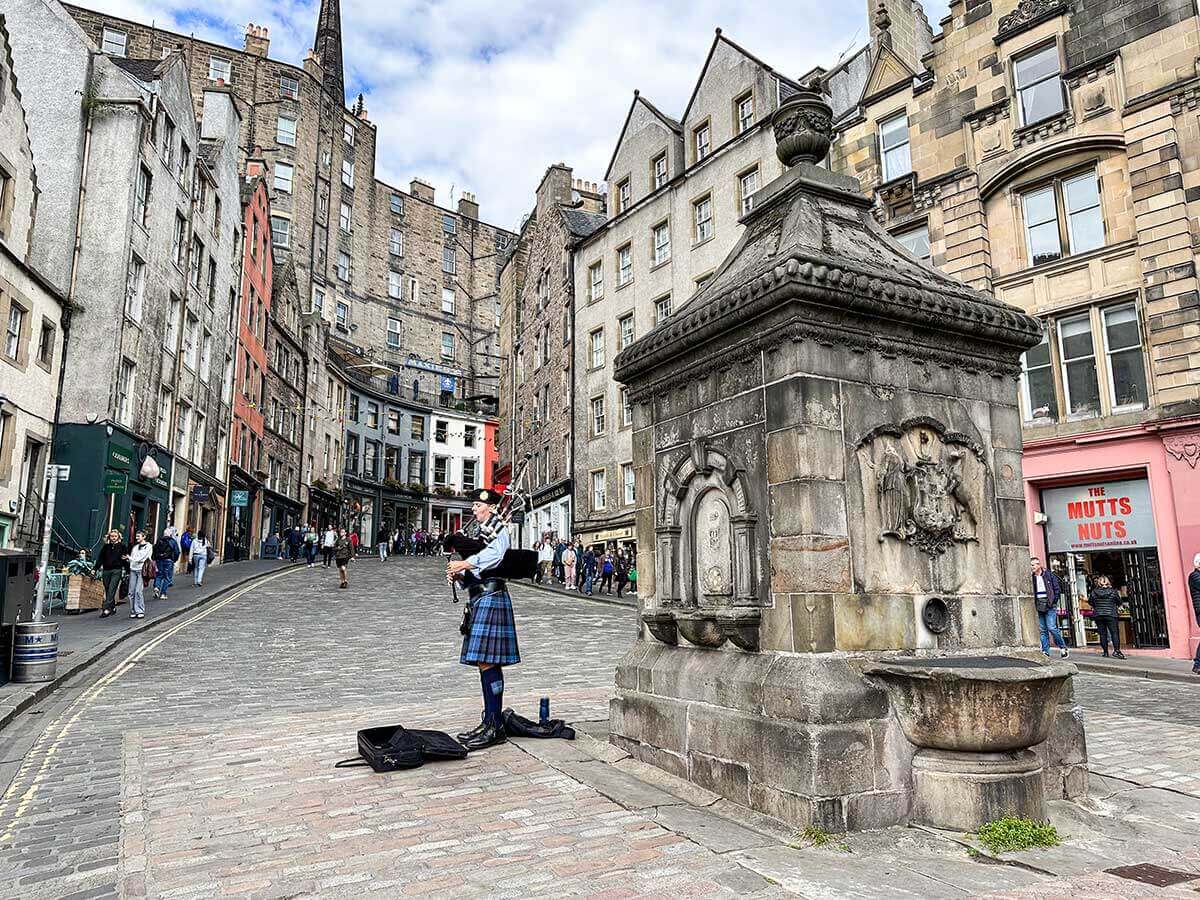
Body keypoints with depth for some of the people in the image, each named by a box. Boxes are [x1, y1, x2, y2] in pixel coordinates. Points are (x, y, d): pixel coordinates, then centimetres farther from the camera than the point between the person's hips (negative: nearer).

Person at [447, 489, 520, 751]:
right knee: (484, 663, 12)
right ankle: (489, 721, 19)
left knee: (487, 662, -11)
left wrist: (466, 564, -23)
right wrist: (459, 574, 2)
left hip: (491, 598, -10)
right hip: (479, 599, 10)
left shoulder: (497, 527, -4)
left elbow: (496, 553, -26)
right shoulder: (480, 531, 23)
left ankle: (495, 727, -8)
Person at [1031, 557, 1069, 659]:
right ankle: (1045, 651, 7)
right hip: (1039, 606, 5)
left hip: (1049, 605, -5)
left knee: (1051, 627, -12)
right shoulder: (1032, 578, 9)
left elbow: (1057, 589, -2)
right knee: (1043, 630, 4)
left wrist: (1053, 602, -8)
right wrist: (1035, 603, 3)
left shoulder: (1049, 575, -2)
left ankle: (1063, 647, 7)